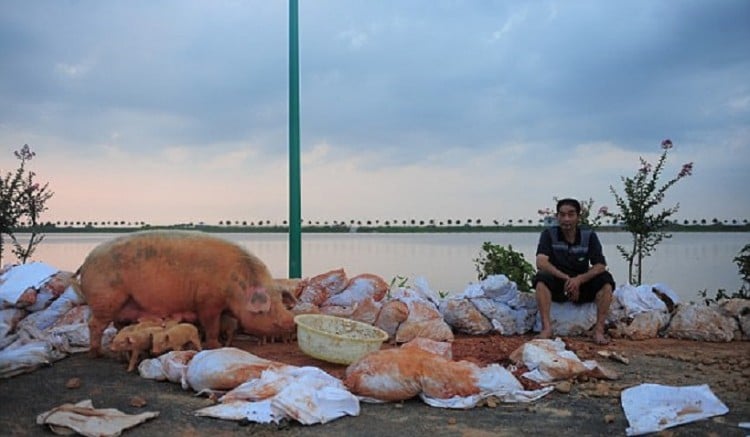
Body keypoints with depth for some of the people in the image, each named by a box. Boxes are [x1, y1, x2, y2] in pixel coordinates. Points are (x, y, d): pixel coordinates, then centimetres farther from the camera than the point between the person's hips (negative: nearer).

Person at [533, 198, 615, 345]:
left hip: (582, 286, 2)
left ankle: (599, 329, -22)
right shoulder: (549, 234, -7)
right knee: (541, 278, -31)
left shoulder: (589, 236, -3)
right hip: (557, 285, -1)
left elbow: (600, 266, -12)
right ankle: (546, 327, -31)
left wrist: (579, 279, -30)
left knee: (606, 280, -25)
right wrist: (566, 278, -29)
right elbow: (541, 263, -20)